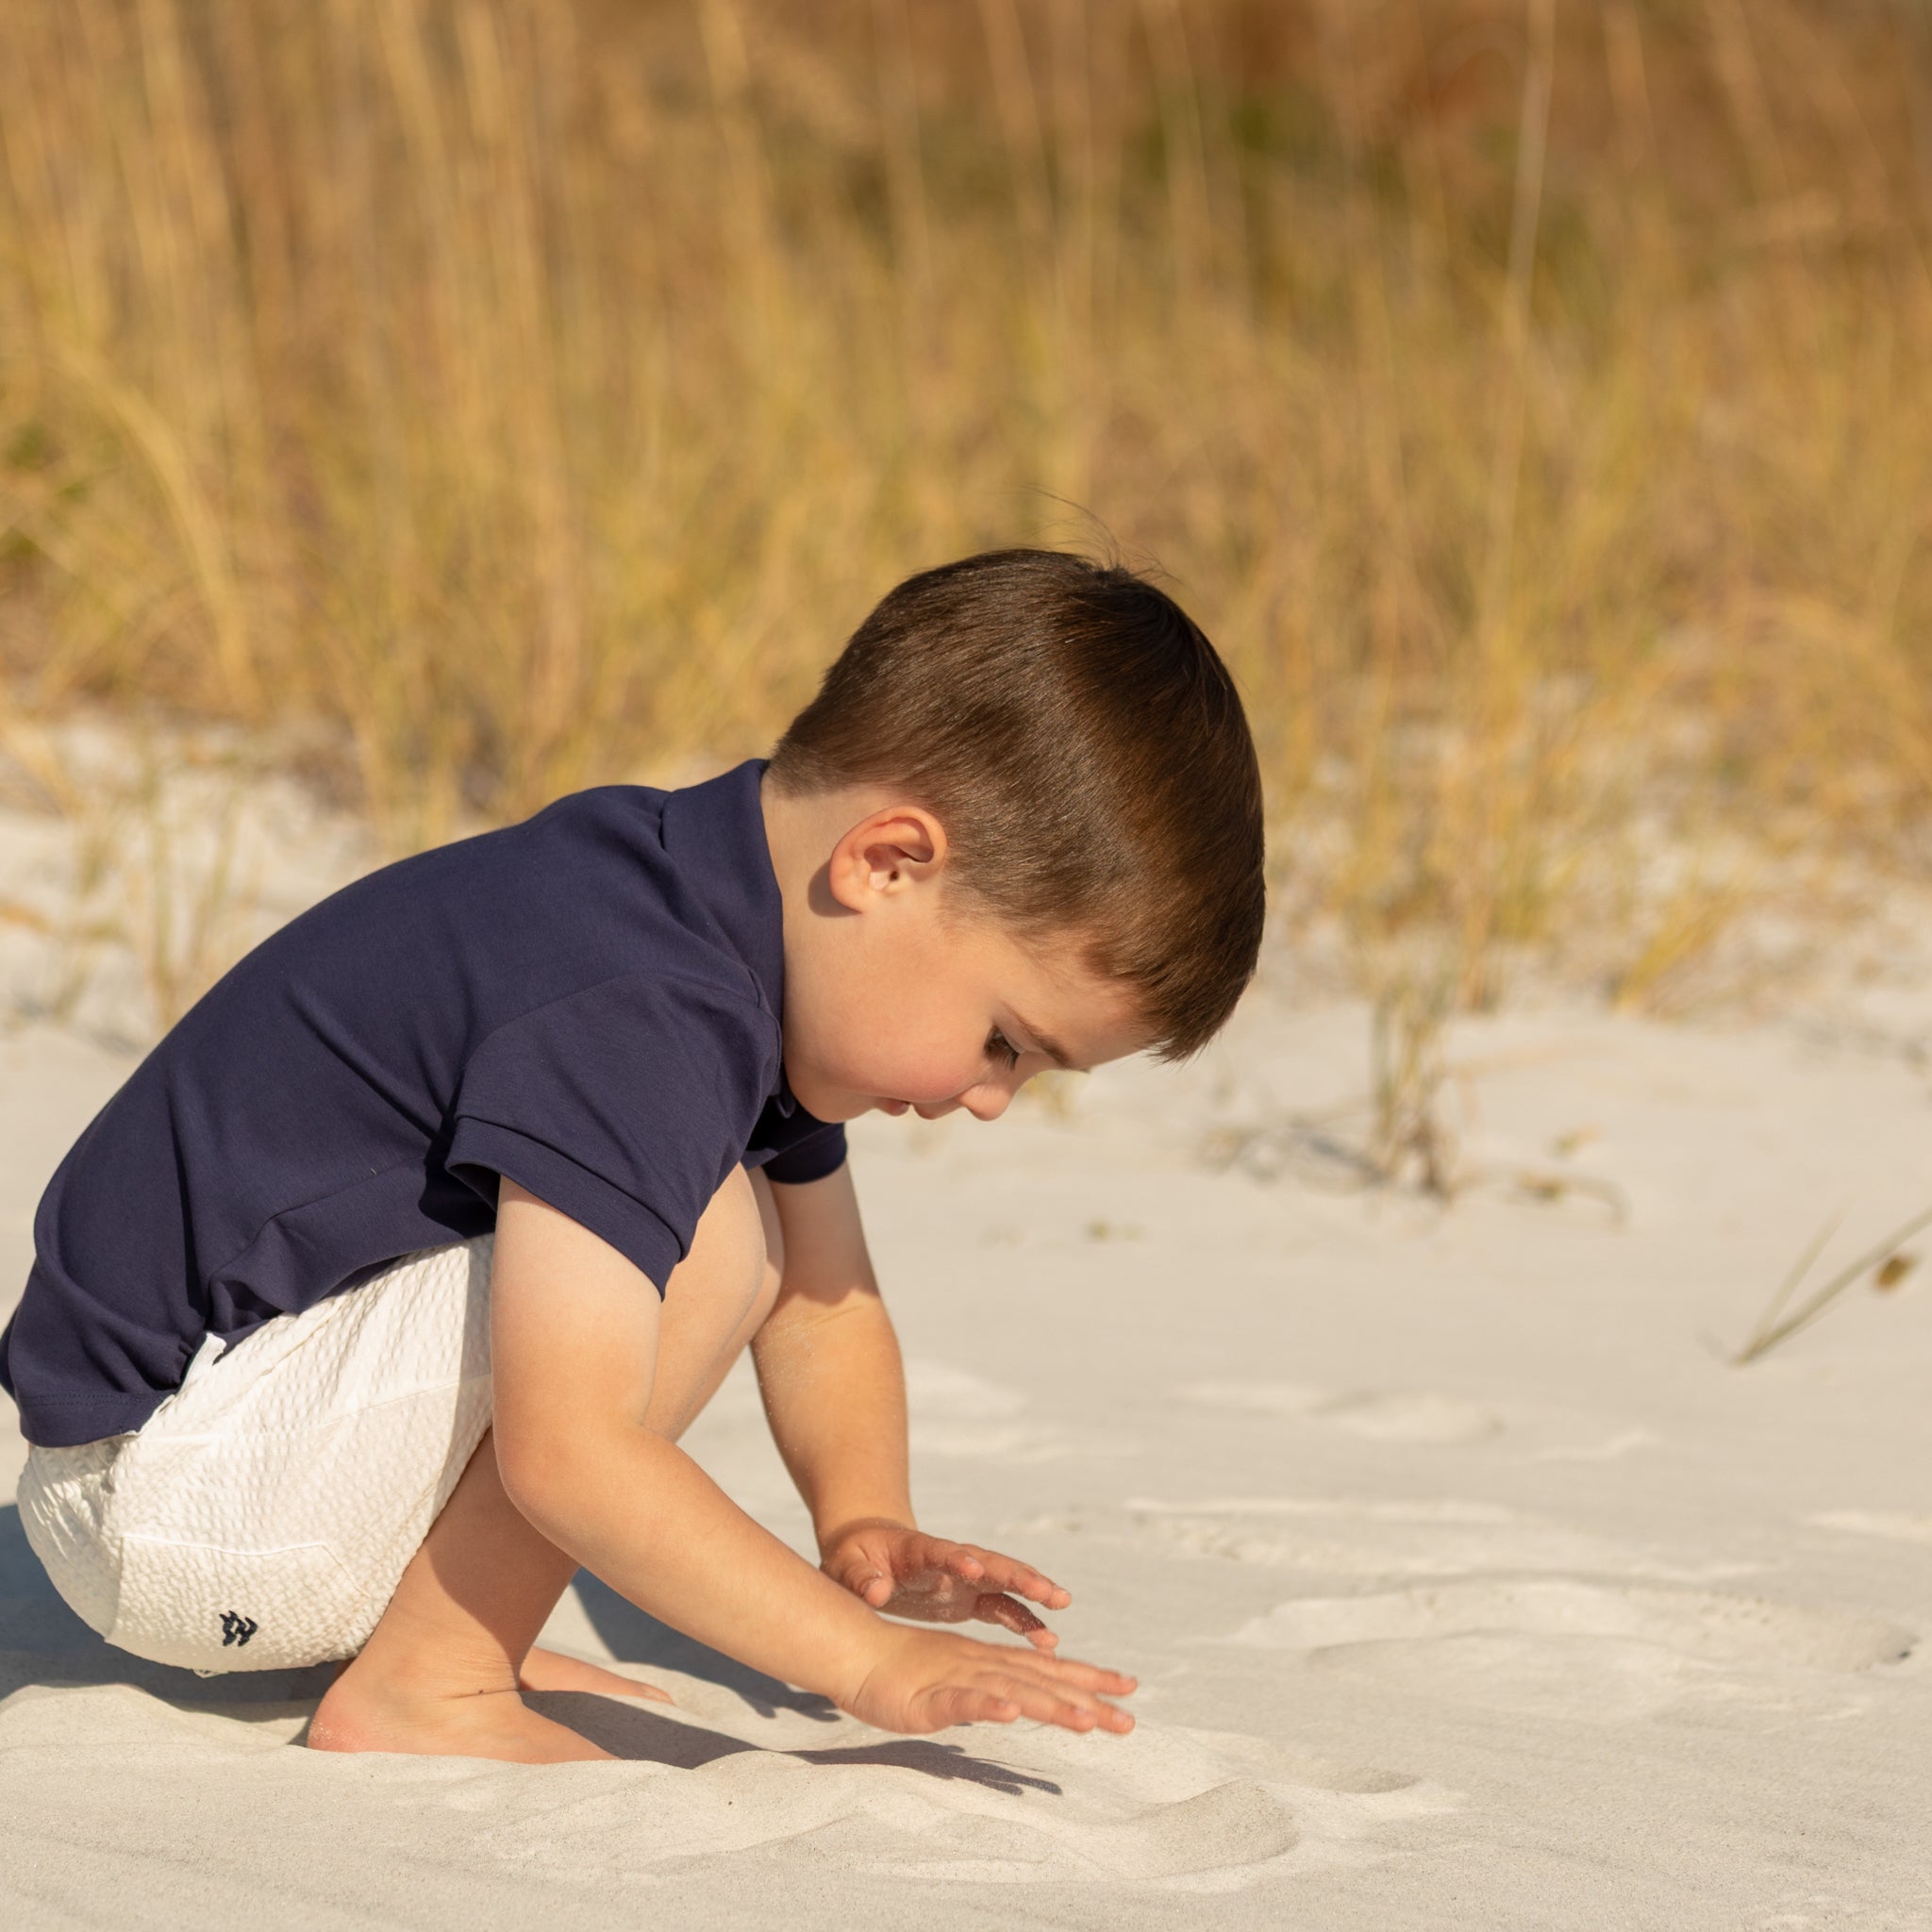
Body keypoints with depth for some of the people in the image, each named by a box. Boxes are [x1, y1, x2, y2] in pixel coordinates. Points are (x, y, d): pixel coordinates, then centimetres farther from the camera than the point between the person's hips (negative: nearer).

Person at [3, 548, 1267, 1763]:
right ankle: (425, 1687, -14)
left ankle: (434, 1622, 8)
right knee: (704, 1242, -23)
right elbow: (567, 1454, -33)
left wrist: (863, 1523, -3)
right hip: (161, 1492, -10)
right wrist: (866, 1658, -30)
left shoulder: (768, 940, 5)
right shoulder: (629, 1016, -28)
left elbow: (825, 1305, 15)